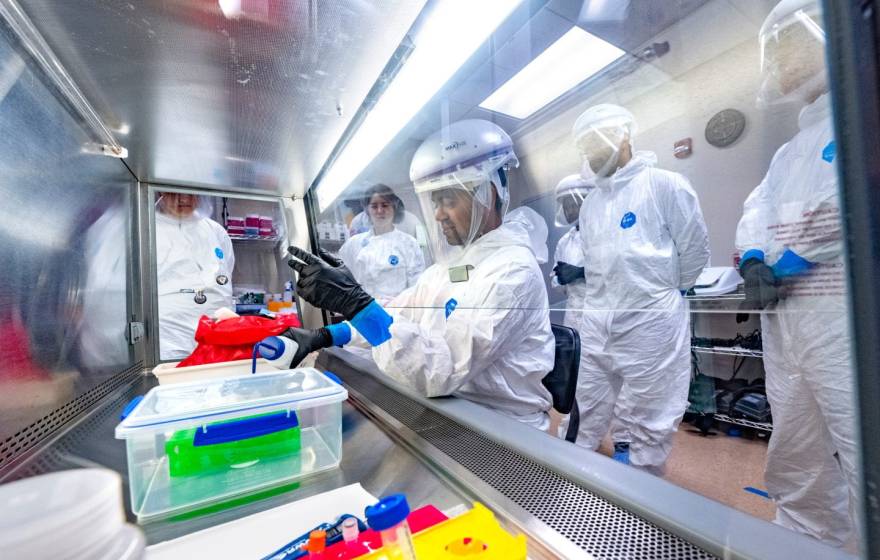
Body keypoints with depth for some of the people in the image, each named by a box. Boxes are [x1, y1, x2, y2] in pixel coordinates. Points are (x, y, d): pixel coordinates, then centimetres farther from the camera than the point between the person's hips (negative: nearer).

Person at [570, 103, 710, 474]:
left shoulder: (663, 184, -5)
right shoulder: (590, 203, 14)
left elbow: (696, 247, 0)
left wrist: (667, 291, 8)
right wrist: (601, 295, 13)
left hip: (650, 322, -5)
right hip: (597, 323, 6)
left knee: (649, 422, 9)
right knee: (589, 412, 16)